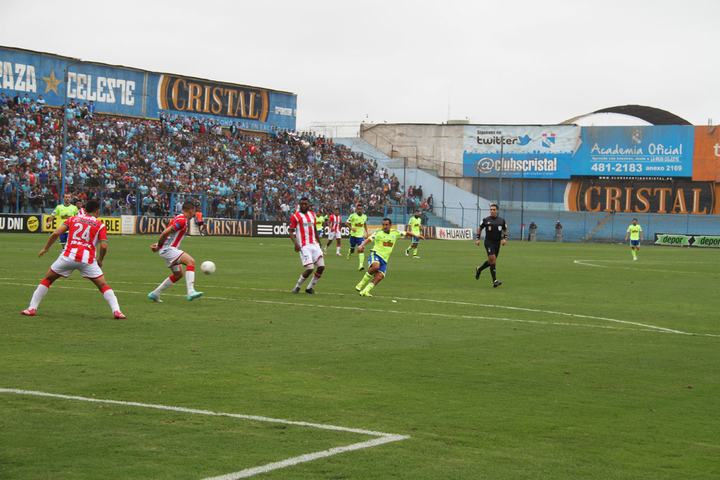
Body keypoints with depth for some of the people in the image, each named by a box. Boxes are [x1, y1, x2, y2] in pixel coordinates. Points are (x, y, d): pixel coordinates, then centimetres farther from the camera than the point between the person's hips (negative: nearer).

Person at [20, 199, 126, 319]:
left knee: (47, 279, 18)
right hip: (87, 259, -1)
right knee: (103, 285, 8)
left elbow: (55, 233, 4)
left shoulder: (73, 218, 15)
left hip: (68, 256, 1)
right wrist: (100, 260, 15)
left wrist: (45, 249, 16)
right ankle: (116, 311, -6)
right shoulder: (100, 225, 10)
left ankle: (32, 308, 14)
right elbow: (103, 246, -3)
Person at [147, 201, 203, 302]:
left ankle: (154, 294, 24)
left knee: (178, 274, 18)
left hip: (170, 249, 10)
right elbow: (165, 233, -22)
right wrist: (158, 246, -11)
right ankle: (190, 292, -34)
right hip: (168, 249, -10)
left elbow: (165, 234, 19)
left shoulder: (181, 219, 16)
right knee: (191, 261, -23)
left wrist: (158, 244, 10)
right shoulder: (182, 220, -17)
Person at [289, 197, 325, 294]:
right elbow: (291, 231, -7)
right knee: (310, 268, -15)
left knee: (321, 266, -4)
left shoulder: (312, 215, 14)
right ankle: (297, 286, 7)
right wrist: (295, 243, -20)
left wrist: (318, 243, 26)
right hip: (304, 246, -6)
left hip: (314, 244, 6)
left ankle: (310, 287, 12)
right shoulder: (295, 216, -4)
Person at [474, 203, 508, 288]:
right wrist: (477, 239, 6)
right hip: (488, 242, -4)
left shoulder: (501, 220, 5)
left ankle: (479, 269, 39)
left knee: (492, 261, 10)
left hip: (497, 243, 4)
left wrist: (505, 239, 0)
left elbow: (505, 230, 16)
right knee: (492, 259, -18)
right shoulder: (486, 220, -1)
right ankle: (494, 281, -18)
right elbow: (479, 228, 12)